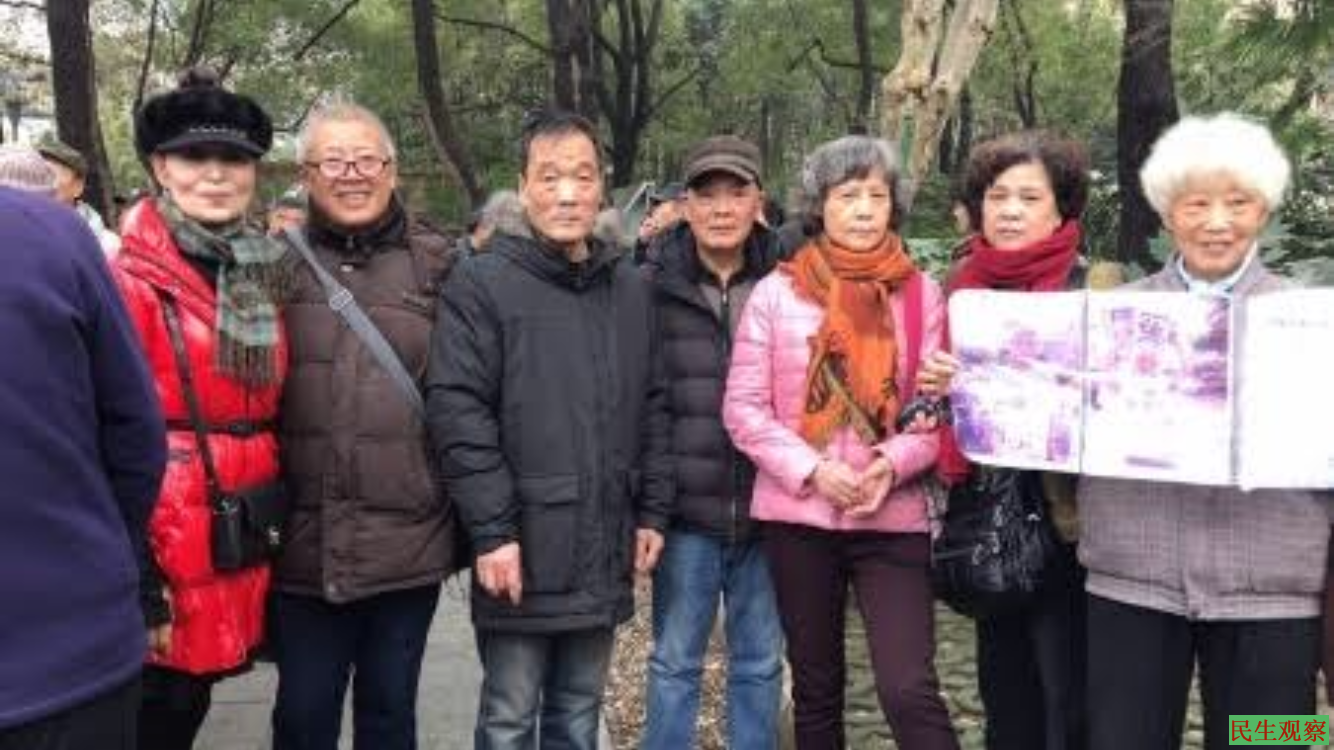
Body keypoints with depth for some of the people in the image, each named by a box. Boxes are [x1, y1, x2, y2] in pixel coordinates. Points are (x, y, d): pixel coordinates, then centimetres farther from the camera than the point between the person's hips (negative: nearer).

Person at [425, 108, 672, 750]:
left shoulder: (630, 288, 10)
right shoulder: (481, 282, -7)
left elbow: (652, 408, 13)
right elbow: (457, 412, -13)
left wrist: (652, 511, 7)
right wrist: (492, 530, -17)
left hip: (603, 551, 5)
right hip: (522, 549, -5)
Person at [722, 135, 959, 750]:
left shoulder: (920, 294, 3)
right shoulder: (775, 293, 0)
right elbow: (743, 408, -2)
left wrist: (893, 464, -17)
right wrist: (812, 470, -14)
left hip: (893, 518, -1)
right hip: (798, 515, 1)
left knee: (910, 690, -10)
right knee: (816, 688, 14)